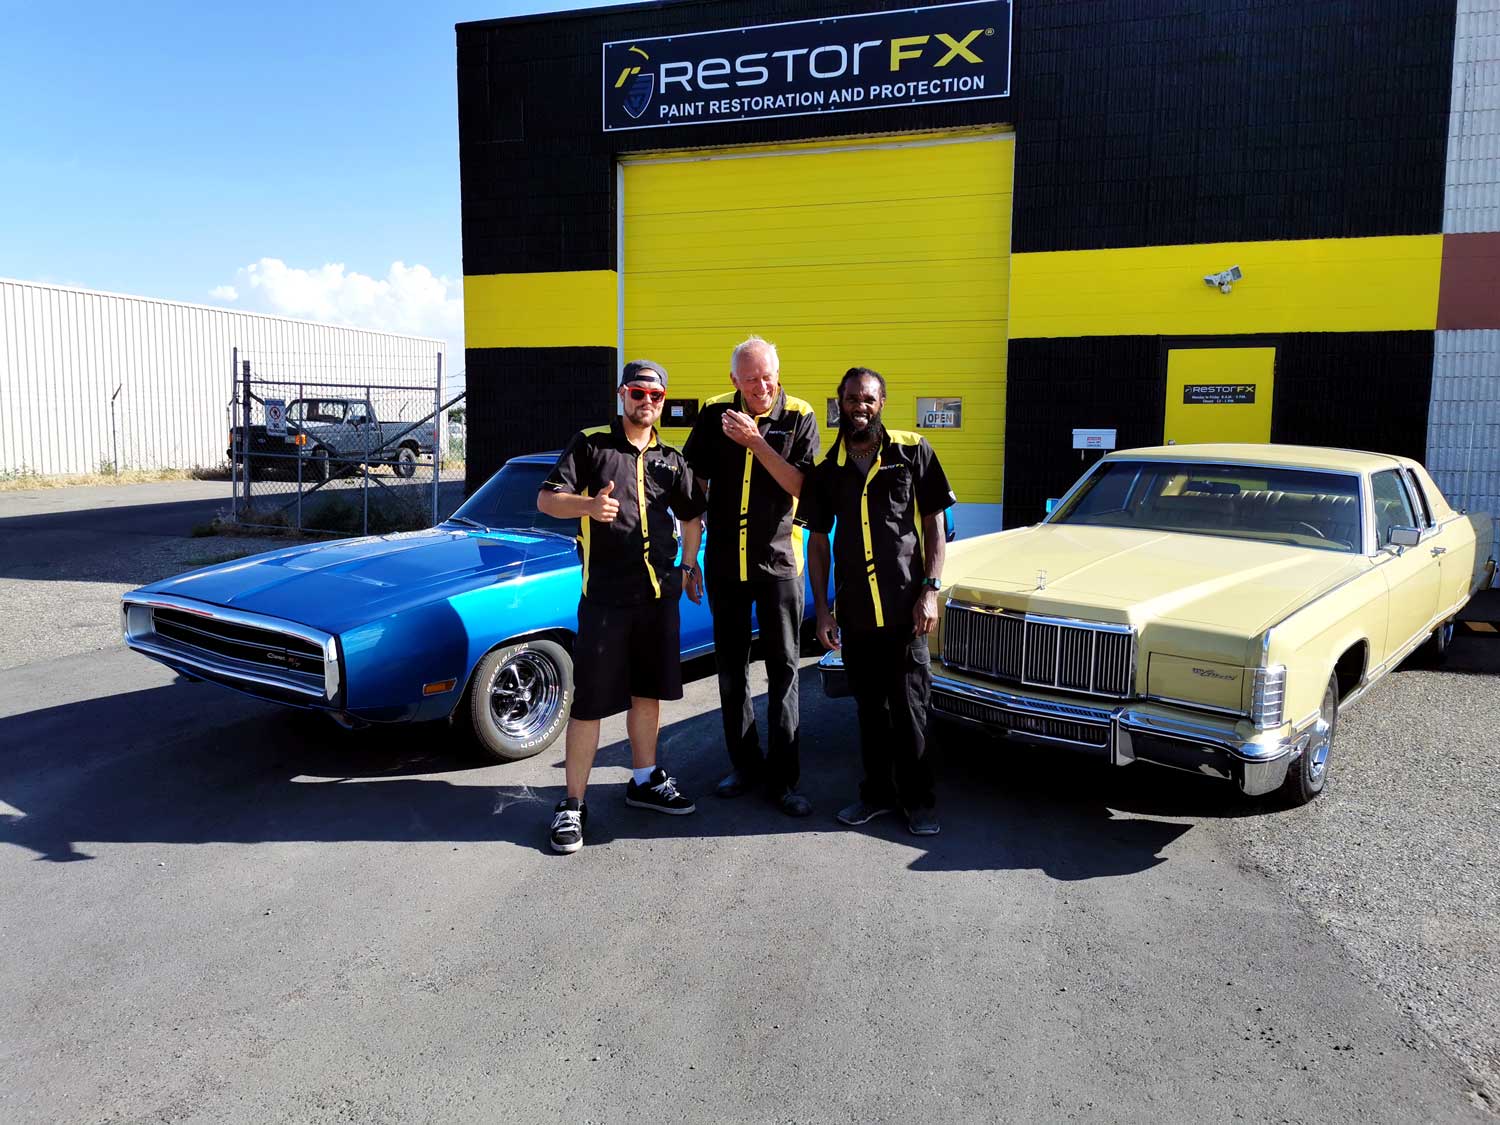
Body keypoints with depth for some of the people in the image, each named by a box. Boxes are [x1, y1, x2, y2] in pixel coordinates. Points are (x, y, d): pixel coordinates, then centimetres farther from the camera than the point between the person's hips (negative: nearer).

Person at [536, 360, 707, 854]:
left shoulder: (670, 459, 12)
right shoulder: (590, 444, -1)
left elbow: (691, 515, 24)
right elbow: (546, 499, -9)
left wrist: (689, 568, 15)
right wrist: (588, 505, -28)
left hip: (660, 593, 5)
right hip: (605, 594, -5)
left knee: (648, 690, 16)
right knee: (589, 702, -3)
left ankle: (644, 781, 32)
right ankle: (573, 805, 6)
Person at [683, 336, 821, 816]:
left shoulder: (799, 417, -6)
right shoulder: (715, 414, 1)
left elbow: (799, 484, -15)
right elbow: (694, 480, 7)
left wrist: (755, 442, -23)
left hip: (778, 560, -3)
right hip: (724, 560, 3)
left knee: (783, 670, 0)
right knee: (731, 668, 11)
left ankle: (782, 778, 8)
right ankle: (744, 765, 25)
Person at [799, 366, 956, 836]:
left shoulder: (913, 451, -1)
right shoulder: (827, 468, 6)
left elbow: (934, 524, 0)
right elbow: (818, 541, 10)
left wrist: (930, 590, -9)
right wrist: (823, 609, 5)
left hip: (905, 608, -3)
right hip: (854, 612, 3)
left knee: (909, 708, 4)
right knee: (869, 708, 14)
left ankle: (918, 799, 19)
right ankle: (878, 791, 28)